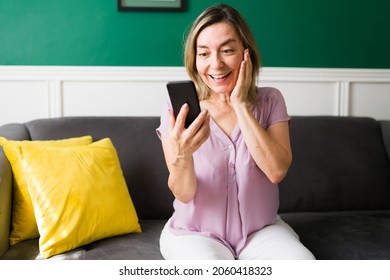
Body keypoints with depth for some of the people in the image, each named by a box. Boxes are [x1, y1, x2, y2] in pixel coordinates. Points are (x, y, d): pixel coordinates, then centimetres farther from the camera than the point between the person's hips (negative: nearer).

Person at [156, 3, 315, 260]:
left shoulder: (270, 101, -3)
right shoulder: (180, 108, -10)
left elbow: (277, 171, -18)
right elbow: (184, 194, -16)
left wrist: (240, 104, -20)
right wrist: (181, 155, -38)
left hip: (260, 229, 2)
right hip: (196, 232, -1)